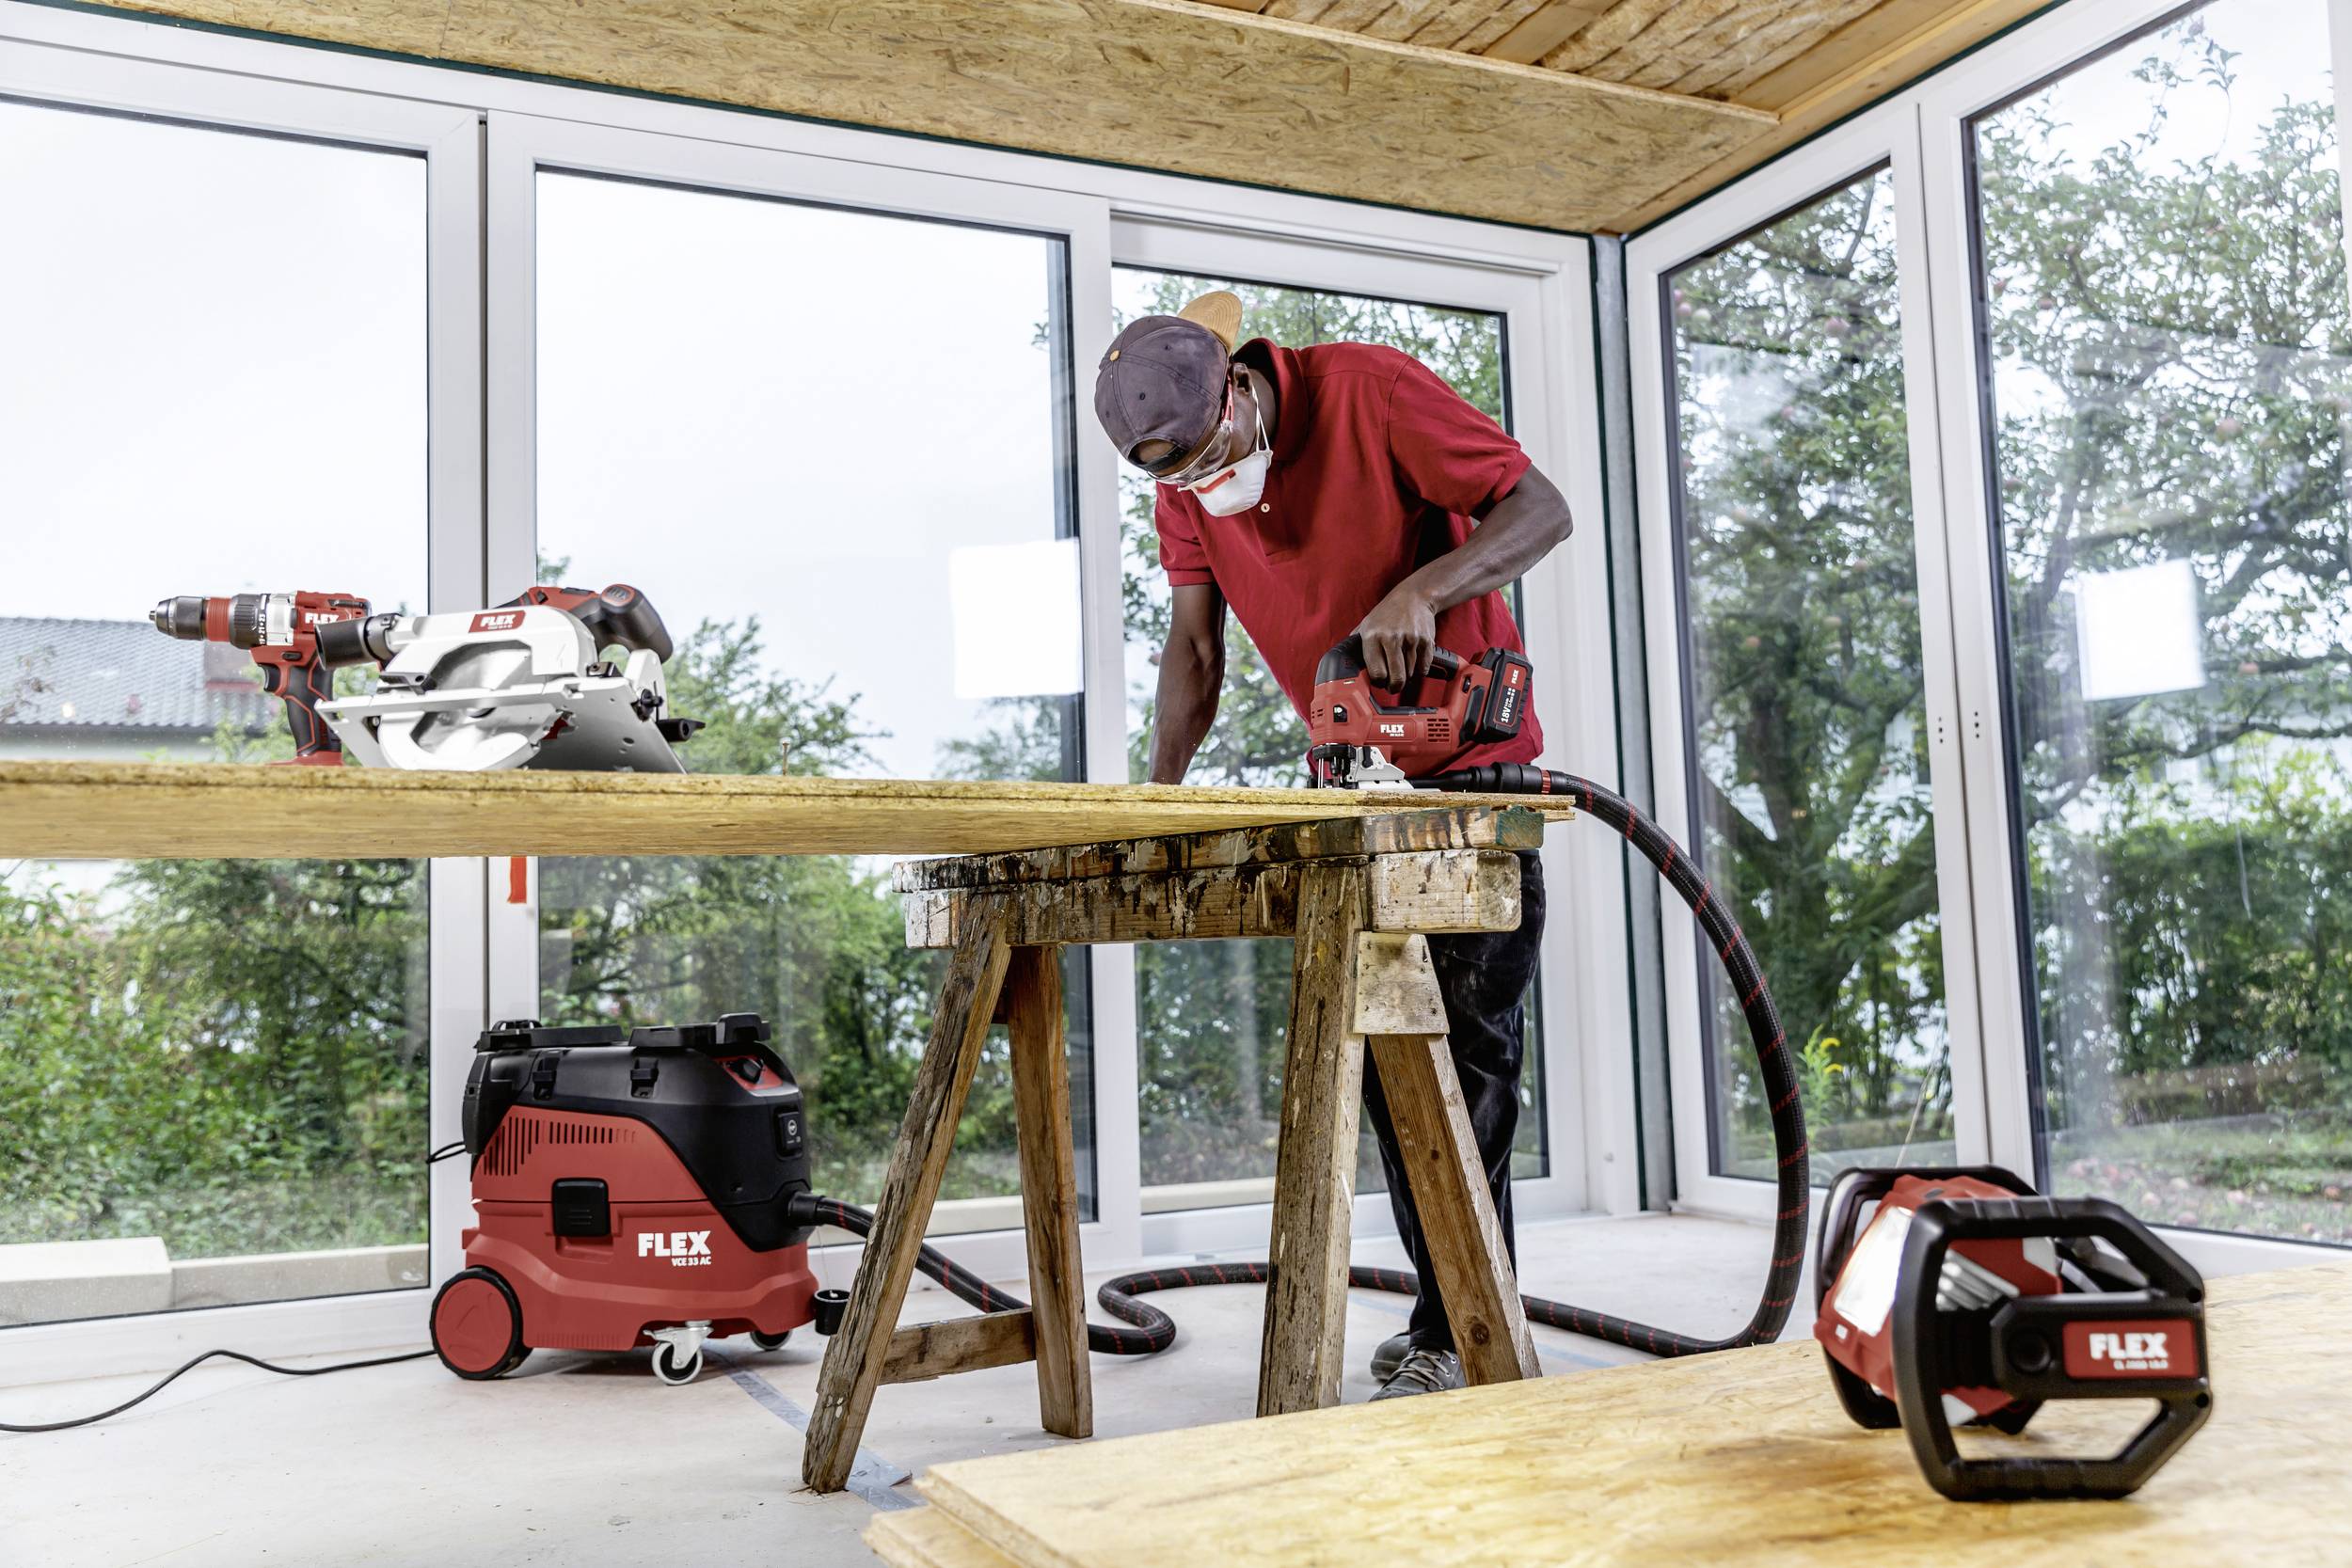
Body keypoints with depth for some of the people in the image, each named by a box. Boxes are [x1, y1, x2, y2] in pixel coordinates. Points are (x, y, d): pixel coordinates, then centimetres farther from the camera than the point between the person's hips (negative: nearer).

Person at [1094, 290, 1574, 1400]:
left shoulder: (1368, 391, -20)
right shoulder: (1184, 476, -3)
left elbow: (1542, 510, -20)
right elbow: (1194, 645, 1)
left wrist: (1424, 588, -36)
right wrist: (1158, 790, -12)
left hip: (1472, 765, -6)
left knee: (1466, 1048, -8)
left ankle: (1461, 1338, -2)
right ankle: (1441, 1310, 20)